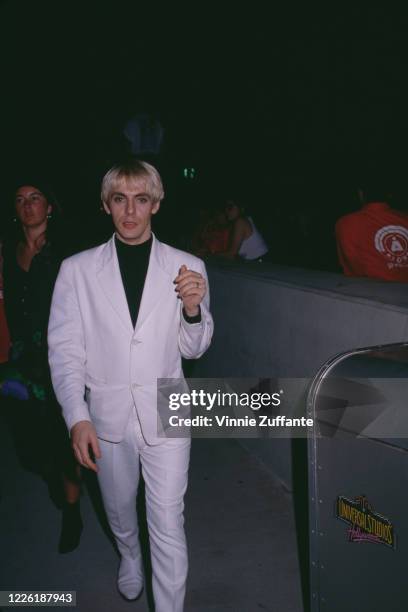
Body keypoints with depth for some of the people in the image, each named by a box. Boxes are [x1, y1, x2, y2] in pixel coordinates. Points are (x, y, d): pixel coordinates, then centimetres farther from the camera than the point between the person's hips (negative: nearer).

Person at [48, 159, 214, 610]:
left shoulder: (187, 268, -6)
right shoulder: (77, 269, -7)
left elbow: (192, 349, 0)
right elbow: (65, 351, -5)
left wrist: (192, 310, -20)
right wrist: (77, 417, -16)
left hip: (165, 415, -1)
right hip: (108, 415, 2)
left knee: (169, 528, 2)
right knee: (119, 511, 25)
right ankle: (129, 557, 57)